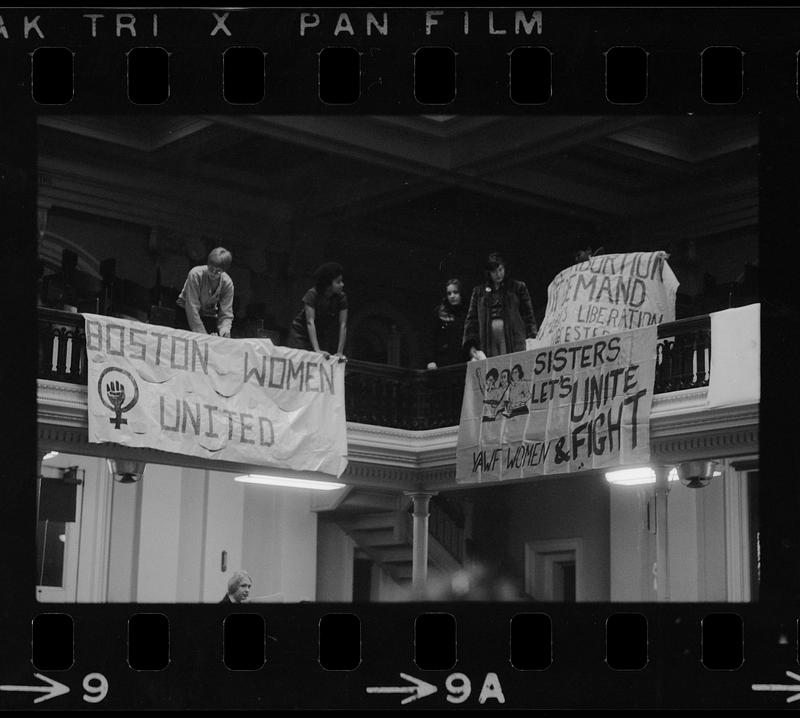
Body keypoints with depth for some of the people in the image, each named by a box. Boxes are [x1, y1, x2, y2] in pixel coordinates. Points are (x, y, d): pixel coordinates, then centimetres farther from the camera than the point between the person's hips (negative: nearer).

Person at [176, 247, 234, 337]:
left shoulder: (227, 284, -17)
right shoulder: (195, 274, -27)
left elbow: (226, 314, -16)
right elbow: (192, 308, -26)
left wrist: (224, 328, -40)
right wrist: (202, 335, -29)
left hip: (209, 316, 3)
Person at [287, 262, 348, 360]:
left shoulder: (341, 297, -16)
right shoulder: (312, 295, -25)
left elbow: (343, 325, -17)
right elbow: (310, 322, -31)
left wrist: (340, 352, -24)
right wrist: (317, 350, -39)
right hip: (302, 333, -2)